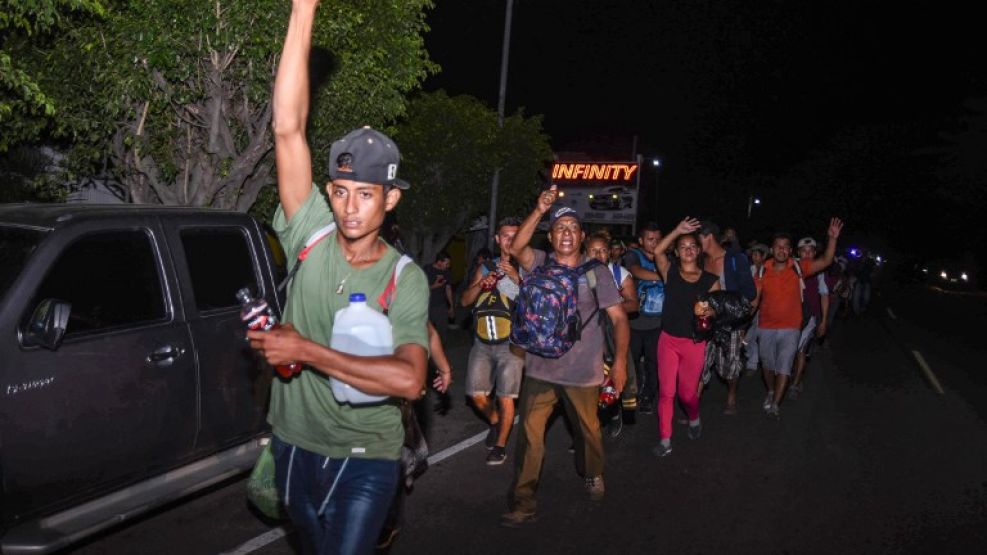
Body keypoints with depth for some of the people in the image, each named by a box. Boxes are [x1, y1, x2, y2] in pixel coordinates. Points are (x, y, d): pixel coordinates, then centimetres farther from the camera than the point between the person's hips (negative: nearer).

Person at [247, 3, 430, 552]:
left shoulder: (406, 279, -12)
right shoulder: (311, 238, -8)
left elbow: (409, 380, -27)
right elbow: (288, 130, -16)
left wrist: (306, 351, -28)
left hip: (365, 459, -3)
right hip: (295, 446, 4)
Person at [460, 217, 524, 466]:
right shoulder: (486, 267, 11)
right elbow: (465, 300, 7)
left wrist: (517, 278, -25)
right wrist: (481, 284, -12)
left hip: (511, 343, -3)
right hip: (483, 341, 4)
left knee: (505, 397, -5)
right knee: (477, 395, 4)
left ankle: (500, 444, 14)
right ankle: (494, 421, 34)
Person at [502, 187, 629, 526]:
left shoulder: (596, 272, -1)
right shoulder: (540, 264, 0)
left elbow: (619, 317, -3)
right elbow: (516, 248, -22)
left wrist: (620, 360, -15)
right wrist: (540, 210, -32)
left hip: (583, 371, 0)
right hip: (540, 368, 0)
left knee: (588, 430, 17)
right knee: (529, 434, -4)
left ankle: (593, 475, 46)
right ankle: (523, 502, 7)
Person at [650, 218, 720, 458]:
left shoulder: (710, 280, 1)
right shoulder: (670, 272, -1)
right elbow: (657, 251, -18)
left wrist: (708, 311, -19)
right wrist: (678, 231, -22)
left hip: (695, 342, 0)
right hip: (668, 340, 0)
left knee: (687, 392, 10)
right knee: (666, 391, 0)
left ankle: (694, 419, 43)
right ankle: (665, 440, 9)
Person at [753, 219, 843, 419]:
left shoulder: (798, 269, -6)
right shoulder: (763, 271, -5)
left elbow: (826, 261, -11)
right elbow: (755, 299, -2)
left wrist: (832, 238, -24)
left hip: (790, 328, -1)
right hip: (766, 328, 2)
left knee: (784, 366, -6)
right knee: (767, 364, 17)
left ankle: (775, 405, -2)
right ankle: (771, 392, 42)